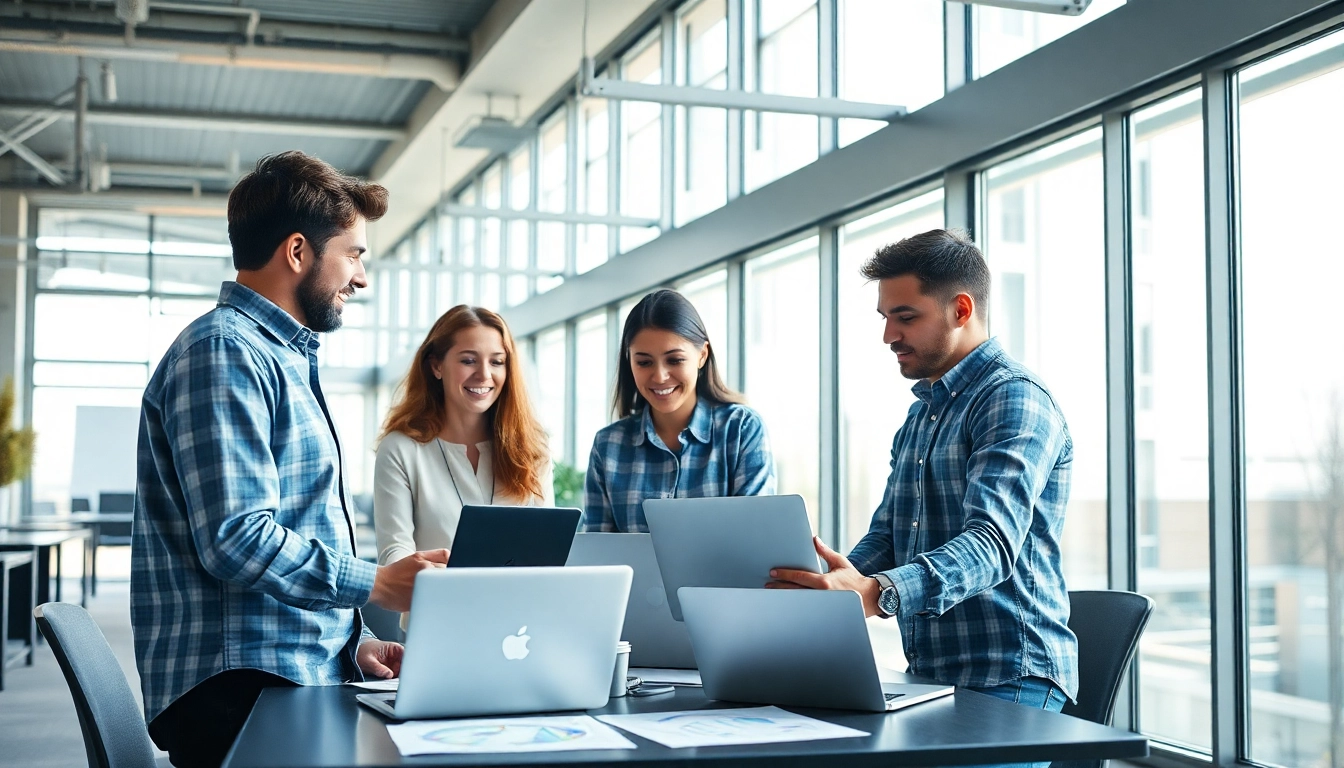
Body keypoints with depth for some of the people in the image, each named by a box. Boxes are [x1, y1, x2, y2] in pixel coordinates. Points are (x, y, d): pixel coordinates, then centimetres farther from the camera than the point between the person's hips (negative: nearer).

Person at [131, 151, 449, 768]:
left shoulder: (287, 358, 20)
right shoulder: (224, 351, -12)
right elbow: (236, 540, -22)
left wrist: (352, 642, 15)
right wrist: (375, 584, -14)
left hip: (307, 681, 9)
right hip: (243, 691, -9)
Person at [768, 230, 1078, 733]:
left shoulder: (1015, 399, -11)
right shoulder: (920, 413, 18)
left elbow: (991, 544, -26)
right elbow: (886, 538, 17)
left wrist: (878, 594, -42)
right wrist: (824, 591, -4)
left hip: (1008, 681, -7)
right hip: (929, 676, 7)